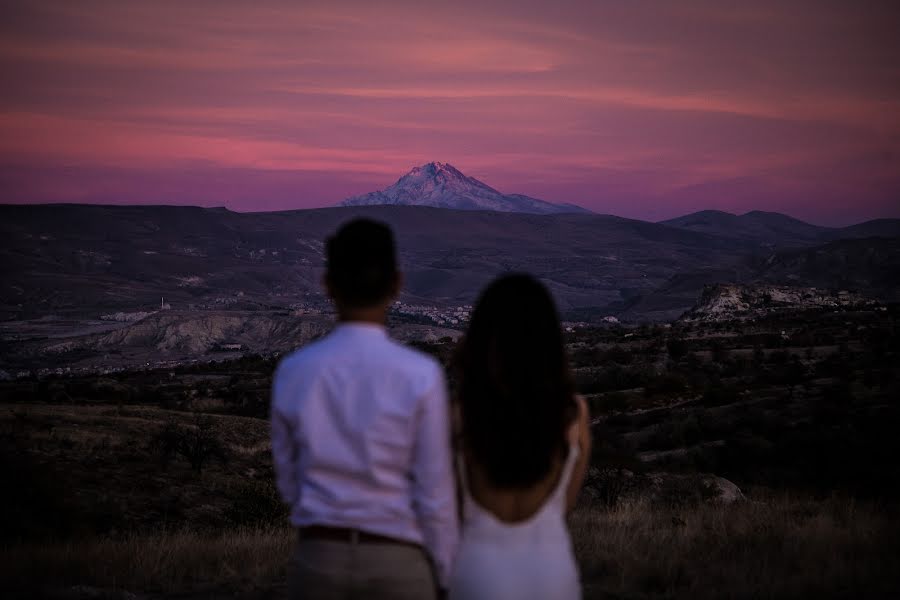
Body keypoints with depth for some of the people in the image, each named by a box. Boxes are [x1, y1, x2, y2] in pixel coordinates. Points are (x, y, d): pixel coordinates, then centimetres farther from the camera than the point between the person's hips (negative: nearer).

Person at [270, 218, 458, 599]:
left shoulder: (292, 371, -5)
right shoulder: (421, 375, -13)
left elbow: (289, 483, 6)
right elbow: (435, 491, -8)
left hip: (317, 558, 2)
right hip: (396, 564, -2)